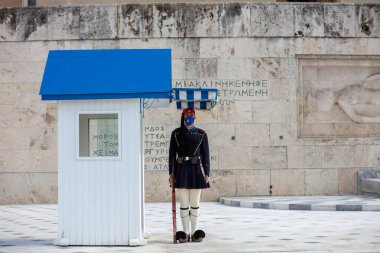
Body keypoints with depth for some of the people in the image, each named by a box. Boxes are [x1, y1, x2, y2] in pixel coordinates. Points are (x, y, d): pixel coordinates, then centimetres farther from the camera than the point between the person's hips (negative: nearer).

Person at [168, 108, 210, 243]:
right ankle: (185, 233, 8)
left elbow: (205, 155, 4)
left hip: (196, 170, 0)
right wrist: (171, 173, -1)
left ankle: (195, 233, 10)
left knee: (195, 203, 4)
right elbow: (172, 153, 4)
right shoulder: (176, 133, 4)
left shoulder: (201, 134, 4)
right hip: (181, 170, 0)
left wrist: (206, 174, -1)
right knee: (184, 203, 3)